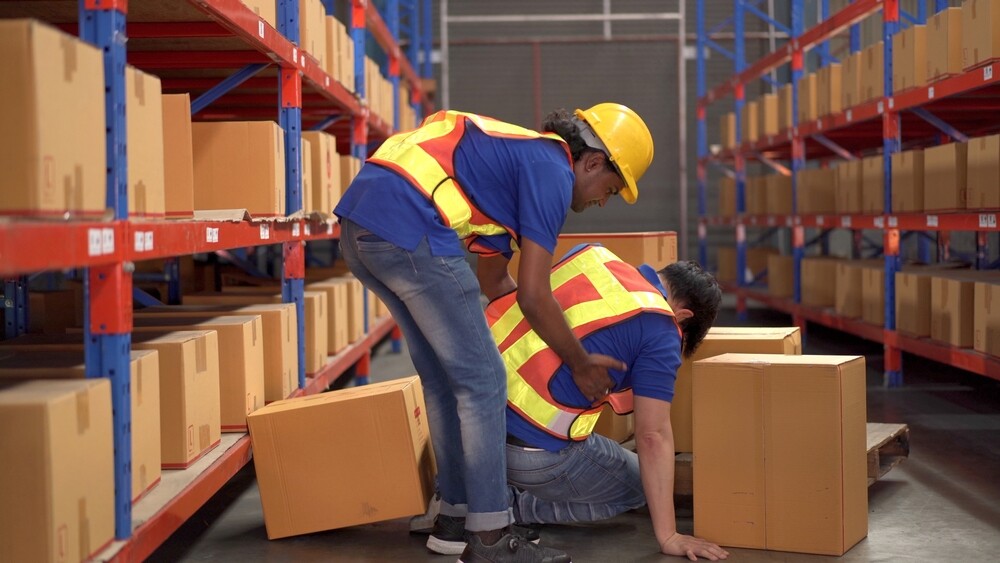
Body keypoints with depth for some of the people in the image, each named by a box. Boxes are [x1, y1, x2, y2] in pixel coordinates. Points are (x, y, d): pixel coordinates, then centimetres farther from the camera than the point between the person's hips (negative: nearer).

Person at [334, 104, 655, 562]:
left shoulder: (513, 157, 28)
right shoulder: (552, 170, 1)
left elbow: (494, 283, 35)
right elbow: (532, 296, -3)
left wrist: (557, 327, 41)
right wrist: (580, 363, 11)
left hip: (358, 223, 10)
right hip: (409, 230, -10)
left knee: (443, 381, 20)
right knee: (482, 383, 1)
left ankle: (456, 517, 29)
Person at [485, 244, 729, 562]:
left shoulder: (594, 254, 10)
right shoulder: (658, 329, -7)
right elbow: (653, 437, -9)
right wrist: (668, 536, -4)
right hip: (534, 452, -7)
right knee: (637, 486, 19)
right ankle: (510, 503, 3)